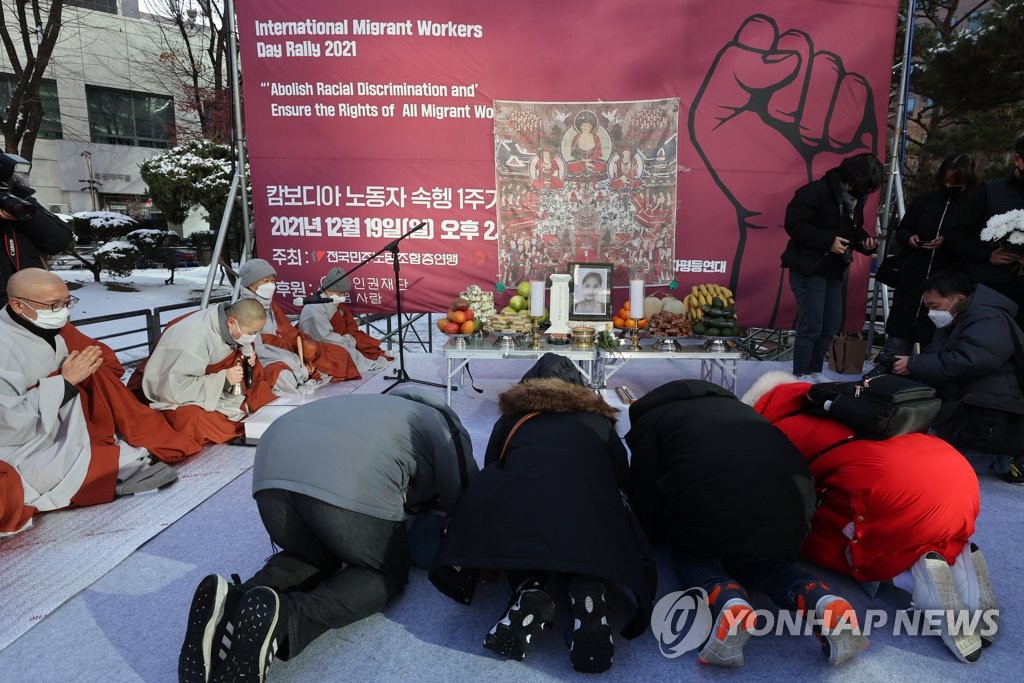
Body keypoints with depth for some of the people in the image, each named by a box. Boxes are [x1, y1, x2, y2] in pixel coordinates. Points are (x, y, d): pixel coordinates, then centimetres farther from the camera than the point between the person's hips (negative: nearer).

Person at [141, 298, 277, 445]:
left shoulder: (226, 324, -12)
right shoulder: (195, 338, -33)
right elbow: (174, 388, -30)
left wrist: (246, 358, -14)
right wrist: (223, 379, -32)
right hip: (175, 398, -7)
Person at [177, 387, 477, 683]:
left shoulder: (391, 408, 43)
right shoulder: (447, 428, 26)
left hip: (273, 466, 7)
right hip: (350, 479, -6)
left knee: (314, 558, 30)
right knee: (387, 575, 17)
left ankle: (238, 599, -2)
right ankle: (285, 618, -12)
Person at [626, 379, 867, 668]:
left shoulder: (649, 421, 25)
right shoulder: (731, 405, 41)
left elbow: (646, 498, 21)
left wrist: (660, 532, 45)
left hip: (710, 497, -4)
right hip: (789, 492, 5)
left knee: (690, 555, 25)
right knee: (760, 558, 31)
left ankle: (729, 604, -6)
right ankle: (824, 603, 3)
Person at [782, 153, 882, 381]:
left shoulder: (855, 198, 10)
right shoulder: (816, 191, -17)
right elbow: (794, 224, -22)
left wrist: (865, 242, 0)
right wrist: (828, 241, -25)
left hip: (833, 270, 9)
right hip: (808, 268, -9)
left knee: (831, 326, 12)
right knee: (811, 327, -8)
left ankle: (814, 372, 25)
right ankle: (800, 377, 4)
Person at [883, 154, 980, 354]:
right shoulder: (925, 200, 8)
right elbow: (901, 231, 16)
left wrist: (949, 242, -19)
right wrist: (909, 238, -5)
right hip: (912, 282, 3)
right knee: (898, 338, 6)